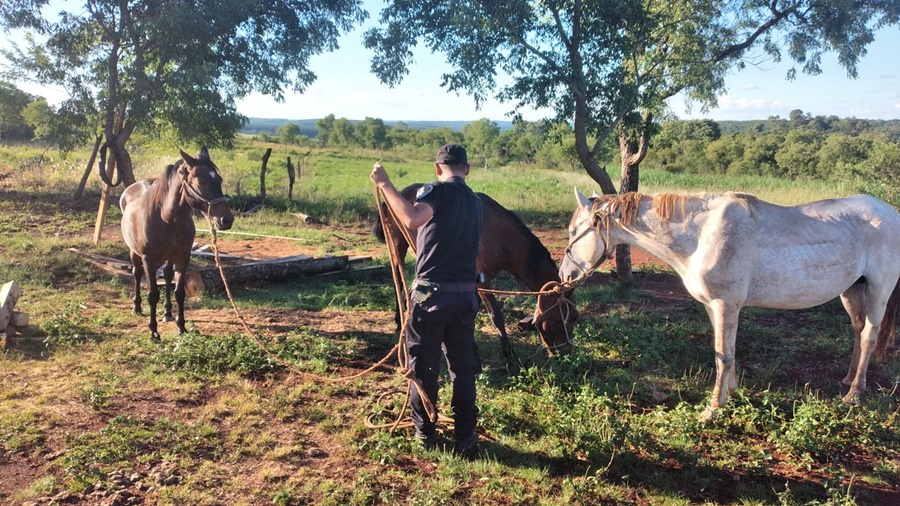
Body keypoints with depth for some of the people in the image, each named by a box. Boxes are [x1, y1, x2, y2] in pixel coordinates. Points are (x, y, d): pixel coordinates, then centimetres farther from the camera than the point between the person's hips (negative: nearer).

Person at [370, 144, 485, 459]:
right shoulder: (477, 203, 13)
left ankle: (425, 434, 21)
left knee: (423, 366, 10)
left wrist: (385, 185, -22)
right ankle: (466, 438, 18)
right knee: (463, 367, 14)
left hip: (431, 293, -5)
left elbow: (413, 220, -30)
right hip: (466, 295, 5)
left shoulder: (436, 190, -8)